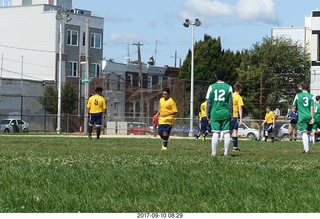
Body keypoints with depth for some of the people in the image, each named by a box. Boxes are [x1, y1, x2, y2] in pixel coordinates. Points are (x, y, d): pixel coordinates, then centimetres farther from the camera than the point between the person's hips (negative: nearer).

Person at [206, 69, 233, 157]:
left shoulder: (212, 87, 2)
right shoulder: (228, 87, 2)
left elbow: (208, 102, 3)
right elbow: (230, 102, 3)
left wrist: (208, 114, 10)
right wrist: (231, 114, 9)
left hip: (215, 113, 0)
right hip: (225, 113, 0)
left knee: (215, 133, -1)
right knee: (226, 132, 3)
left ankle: (214, 153, -1)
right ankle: (226, 152, 1)